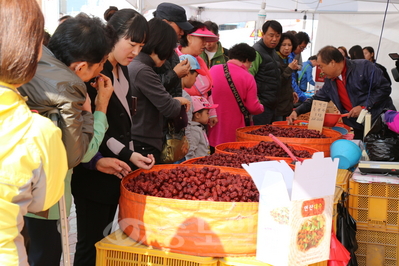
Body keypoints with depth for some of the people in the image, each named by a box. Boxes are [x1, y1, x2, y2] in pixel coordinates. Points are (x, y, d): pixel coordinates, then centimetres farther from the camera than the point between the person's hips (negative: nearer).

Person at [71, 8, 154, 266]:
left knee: (104, 237, 17)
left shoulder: (122, 70, 10)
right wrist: (127, 155, -20)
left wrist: (131, 156, 12)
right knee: (91, 242, 1)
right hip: (93, 173, -8)